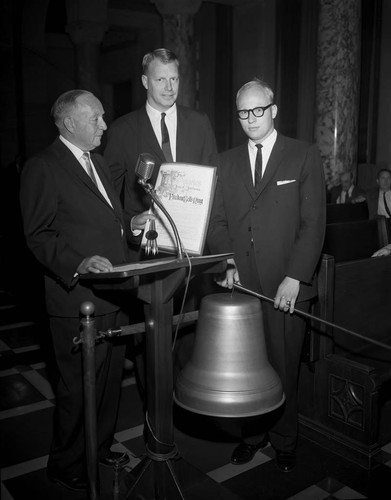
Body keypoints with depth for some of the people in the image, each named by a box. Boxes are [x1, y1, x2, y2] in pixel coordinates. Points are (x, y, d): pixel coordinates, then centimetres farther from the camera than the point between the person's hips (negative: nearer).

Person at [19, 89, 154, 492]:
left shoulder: (97, 163, 18)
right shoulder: (42, 168, -10)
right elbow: (38, 236, -13)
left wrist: (131, 223, 6)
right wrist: (79, 263, -27)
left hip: (112, 296, 8)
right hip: (77, 299, -8)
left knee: (111, 378, 18)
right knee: (78, 385, 3)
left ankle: (100, 447, 38)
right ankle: (65, 464, 24)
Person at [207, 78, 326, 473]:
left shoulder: (305, 157, 2)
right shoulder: (226, 163, 13)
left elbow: (313, 223, -4)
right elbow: (217, 222, 11)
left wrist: (294, 277, -12)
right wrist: (228, 264, -5)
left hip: (286, 285, -2)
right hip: (240, 284, 3)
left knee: (283, 367, 7)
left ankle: (283, 441, 28)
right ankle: (251, 435, 29)